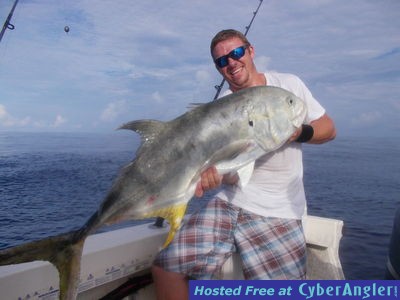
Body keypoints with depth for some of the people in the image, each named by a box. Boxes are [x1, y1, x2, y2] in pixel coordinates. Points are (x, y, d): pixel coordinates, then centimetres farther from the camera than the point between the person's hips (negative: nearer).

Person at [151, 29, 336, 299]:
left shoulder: (289, 84, 4)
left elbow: (329, 129, 6)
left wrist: (296, 133, -15)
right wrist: (214, 172, -31)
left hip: (278, 213, 0)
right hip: (228, 203, 1)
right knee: (166, 266, -11)